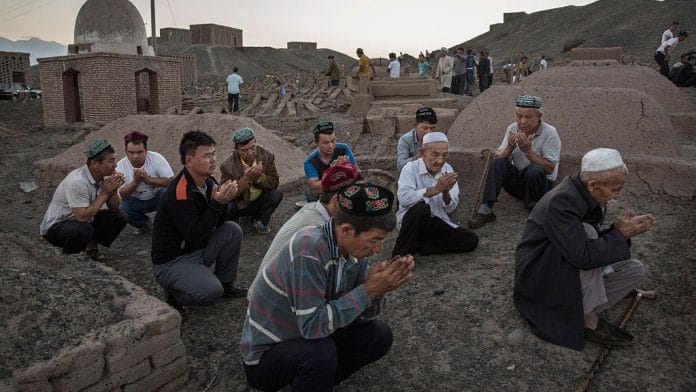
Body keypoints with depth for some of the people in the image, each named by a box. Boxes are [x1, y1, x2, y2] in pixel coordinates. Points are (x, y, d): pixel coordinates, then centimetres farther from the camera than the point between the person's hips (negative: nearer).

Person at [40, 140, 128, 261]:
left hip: (83, 220, 7)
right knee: (83, 230, -37)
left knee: (120, 217, -8)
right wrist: (105, 193, -28)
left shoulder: (105, 175, -8)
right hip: (55, 226, -7)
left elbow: (113, 208, -2)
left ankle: (91, 245, 8)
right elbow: (82, 216, -32)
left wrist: (114, 189, -21)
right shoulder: (78, 182, -31)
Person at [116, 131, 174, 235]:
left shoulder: (156, 158, -19)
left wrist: (148, 179, -35)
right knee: (120, 209, -26)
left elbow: (170, 181, -23)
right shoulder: (121, 166, -15)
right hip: (136, 200, 2)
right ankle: (144, 223, 6)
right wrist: (136, 181, -33)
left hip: (157, 197, -2)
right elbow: (120, 195, -17)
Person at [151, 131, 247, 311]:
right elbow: (195, 236, -27)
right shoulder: (178, 193, -26)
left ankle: (225, 283, 7)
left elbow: (218, 223, 3)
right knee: (211, 291, -26)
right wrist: (217, 203, -29)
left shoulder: (209, 182, 0)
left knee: (232, 230, -8)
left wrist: (223, 200, -17)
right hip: (171, 261, -8)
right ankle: (174, 293, 4)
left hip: (198, 251, 8)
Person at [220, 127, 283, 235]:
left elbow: (274, 183, -11)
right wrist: (246, 178, -37)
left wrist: (258, 177, -32)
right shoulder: (228, 165, -21)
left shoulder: (267, 156, -13)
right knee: (226, 207, -33)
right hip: (240, 204, -2)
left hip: (259, 201, 3)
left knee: (277, 194, -24)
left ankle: (258, 221, 2)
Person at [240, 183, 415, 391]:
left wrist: (377, 290, -21)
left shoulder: (353, 248, -7)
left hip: (308, 339, 8)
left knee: (379, 335, 0)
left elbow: (364, 315, -1)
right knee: (321, 353, -34)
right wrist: (367, 290, -30)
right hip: (265, 353, -7)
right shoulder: (309, 248, -31)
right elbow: (311, 325, -33)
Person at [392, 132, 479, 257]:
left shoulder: (448, 170, 2)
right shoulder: (411, 168, -12)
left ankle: (417, 246, -11)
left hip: (438, 222, 5)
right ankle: (401, 252, -19)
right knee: (422, 208, -37)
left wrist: (446, 192, -25)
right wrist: (435, 189, -36)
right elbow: (404, 198, -32)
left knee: (471, 240, -12)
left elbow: (450, 209, -3)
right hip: (411, 220, -5)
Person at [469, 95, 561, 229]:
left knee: (535, 170, -36)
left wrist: (528, 151, -25)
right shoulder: (512, 129, 1)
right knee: (498, 163, -24)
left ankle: (533, 210, -14)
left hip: (540, 183, -4)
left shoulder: (549, 133, -12)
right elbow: (499, 157, -2)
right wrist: (510, 147, -22)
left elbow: (549, 168, -17)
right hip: (515, 181, 4)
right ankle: (485, 210, -29)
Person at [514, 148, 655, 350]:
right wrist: (620, 234, -22)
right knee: (587, 231, -29)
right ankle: (590, 322, -20)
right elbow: (583, 255, -36)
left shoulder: (588, 196, -1)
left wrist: (618, 229, -12)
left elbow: (596, 243, 7)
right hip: (538, 271, -8)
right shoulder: (561, 201, -28)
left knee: (635, 270, -1)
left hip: (573, 270, 9)